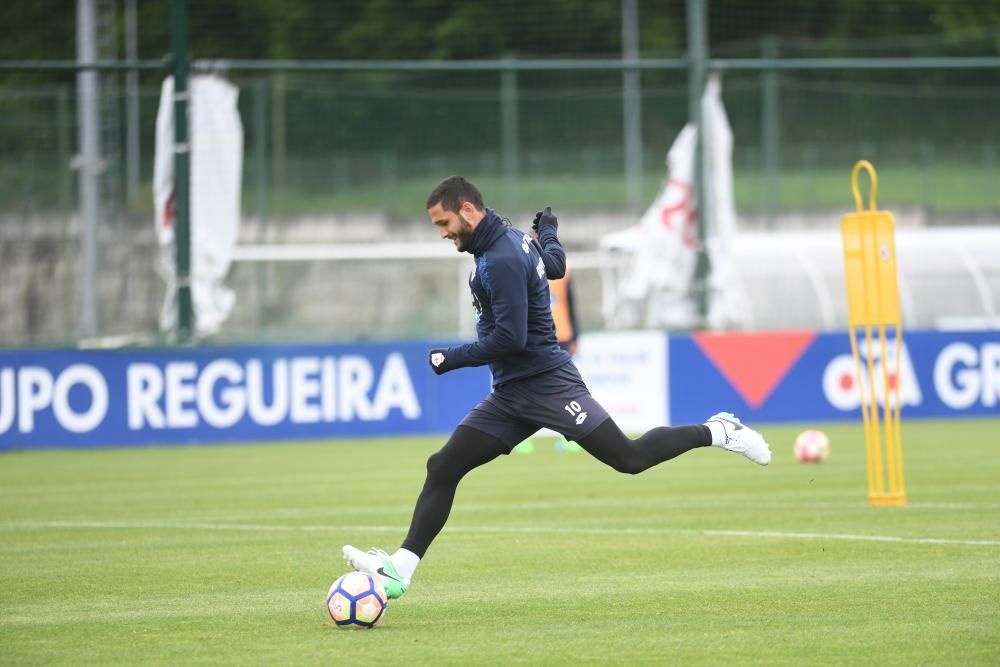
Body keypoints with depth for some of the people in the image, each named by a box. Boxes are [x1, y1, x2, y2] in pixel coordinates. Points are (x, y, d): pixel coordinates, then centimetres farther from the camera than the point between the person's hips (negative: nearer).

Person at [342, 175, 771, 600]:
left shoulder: (501, 260, -20)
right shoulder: (514, 241, 10)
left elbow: (510, 338, -25)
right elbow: (555, 265, 30)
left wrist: (452, 359, -15)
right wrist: (548, 230, 51)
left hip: (546, 387, -10)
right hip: (510, 393, 10)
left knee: (629, 458, -9)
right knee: (443, 467, -1)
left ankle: (716, 432, 12)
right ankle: (400, 569, -6)